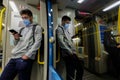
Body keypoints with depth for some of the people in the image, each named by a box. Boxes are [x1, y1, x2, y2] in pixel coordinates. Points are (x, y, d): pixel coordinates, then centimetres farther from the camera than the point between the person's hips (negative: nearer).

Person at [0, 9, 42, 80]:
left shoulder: (37, 28, 5)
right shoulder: (22, 29, 23)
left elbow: (37, 43, -7)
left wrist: (28, 55, -15)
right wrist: (16, 39, 3)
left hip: (25, 58, -6)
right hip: (14, 57, 6)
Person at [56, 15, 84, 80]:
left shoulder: (66, 30, 24)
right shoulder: (59, 29, -2)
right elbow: (61, 42, -15)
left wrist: (74, 51, 10)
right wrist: (70, 51, -15)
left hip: (72, 54, 9)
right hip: (68, 54, -9)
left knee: (80, 68, 12)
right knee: (71, 73, -2)